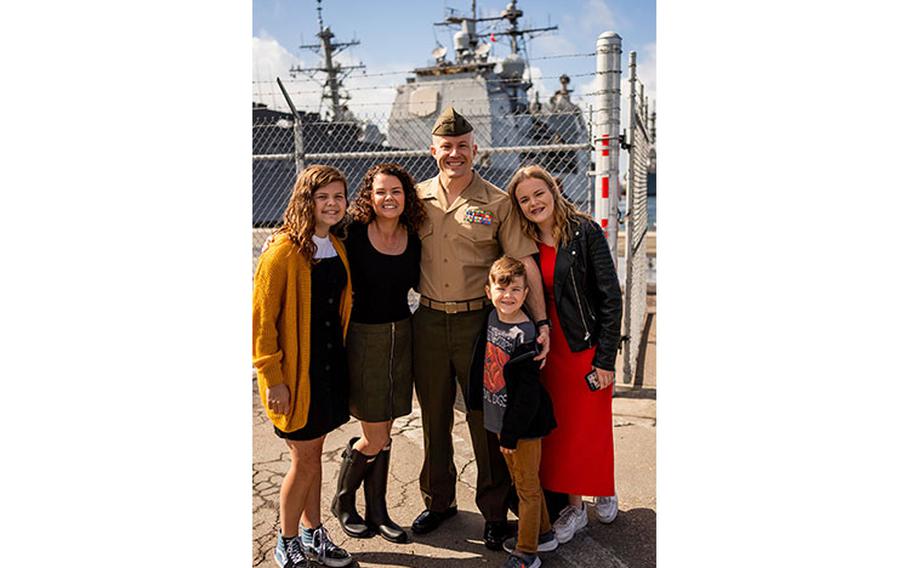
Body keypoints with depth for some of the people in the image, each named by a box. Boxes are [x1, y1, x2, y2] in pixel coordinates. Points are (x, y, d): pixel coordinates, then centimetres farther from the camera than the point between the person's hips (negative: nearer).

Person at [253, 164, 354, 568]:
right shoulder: (284, 251, -15)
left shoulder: (337, 249, 7)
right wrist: (272, 377, -16)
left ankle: (313, 535, 34)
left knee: (313, 452, 18)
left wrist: (341, 357, 12)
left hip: (330, 365, 6)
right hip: (297, 372, -6)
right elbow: (262, 318, -16)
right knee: (304, 460, 4)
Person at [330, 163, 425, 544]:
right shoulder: (354, 233, -11)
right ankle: (342, 502, 27)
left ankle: (377, 511, 31)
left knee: (383, 431, 14)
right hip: (364, 336, -4)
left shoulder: (413, 238, 2)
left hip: (401, 334, 4)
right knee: (375, 439, 0)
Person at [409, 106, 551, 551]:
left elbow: (524, 264, -6)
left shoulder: (497, 203, -3)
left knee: (486, 419, 7)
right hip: (428, 322, 3)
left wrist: (541, 322, -13)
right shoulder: (417, 198, 5)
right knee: (434, 417, 15)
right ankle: (438, 501, 34)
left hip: (479, 322, -3)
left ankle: (494, 512, 25)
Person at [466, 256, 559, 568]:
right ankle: (543, 534, 40)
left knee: (527, 486, 8)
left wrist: (511, 434, -17)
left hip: (523, 425, -8)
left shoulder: (525, 336, -22)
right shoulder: (492, 318, 2)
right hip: (500, 419, 8)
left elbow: (528, 393, -21)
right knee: (520, 481, 22)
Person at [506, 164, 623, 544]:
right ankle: (574, 506, 27)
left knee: (592, 426, 7)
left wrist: (605, 359, -13)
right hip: (548, 351, 4)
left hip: (587, 348, -4)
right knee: (559, 429, 10)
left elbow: (611, 297, -11)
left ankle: (604, 493, 34)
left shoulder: (585, 232, -10)